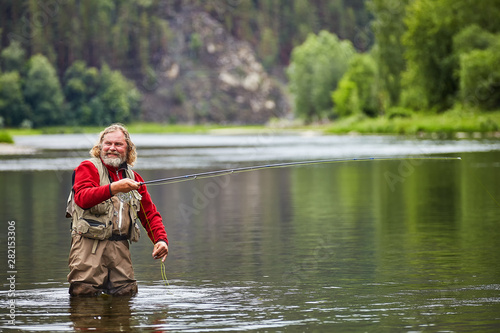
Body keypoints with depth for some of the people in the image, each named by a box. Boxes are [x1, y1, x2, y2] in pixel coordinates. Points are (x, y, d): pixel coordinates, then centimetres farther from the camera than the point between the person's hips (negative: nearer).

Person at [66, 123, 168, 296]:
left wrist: (161, 239, 3)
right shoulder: (88, 168, 3)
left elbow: (150, 213, 21)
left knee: (127, 293, -4)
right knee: (85, 295, -10)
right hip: (90, 244, -5)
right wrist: (113, 188, -31)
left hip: (120, 247, 5)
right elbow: (82, 198, -17)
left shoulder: (133, 178, 21)